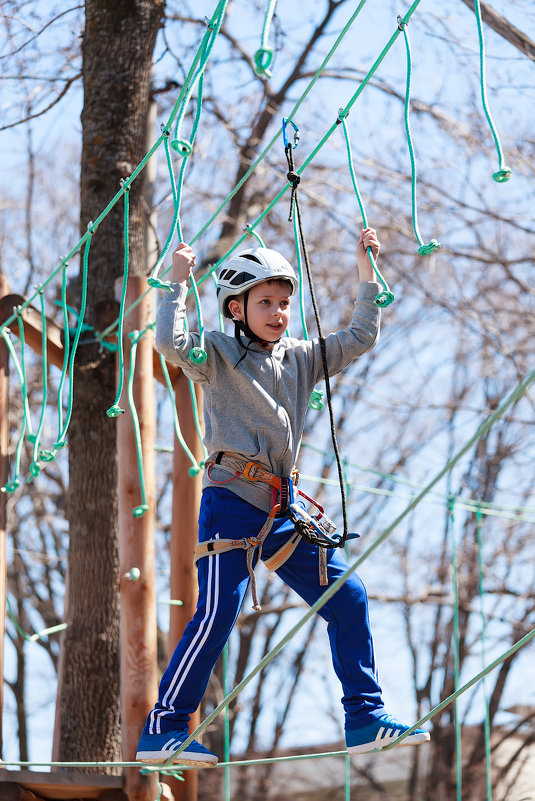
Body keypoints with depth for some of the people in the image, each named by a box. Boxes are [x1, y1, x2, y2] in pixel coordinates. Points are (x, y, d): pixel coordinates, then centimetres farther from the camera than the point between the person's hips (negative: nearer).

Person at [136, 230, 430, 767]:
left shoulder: (302, 358, 16)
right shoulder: (217, 354, -1)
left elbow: (361, 337, 19)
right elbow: (171, 342, -20)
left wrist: (366, 272, 14)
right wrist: (178, 282, -14)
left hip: (283, 510, 7)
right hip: (231, 502, -6)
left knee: (347, 598, 2)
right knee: (217, 614, -14)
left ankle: (365, 720, 9)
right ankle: (162, 729, -6)